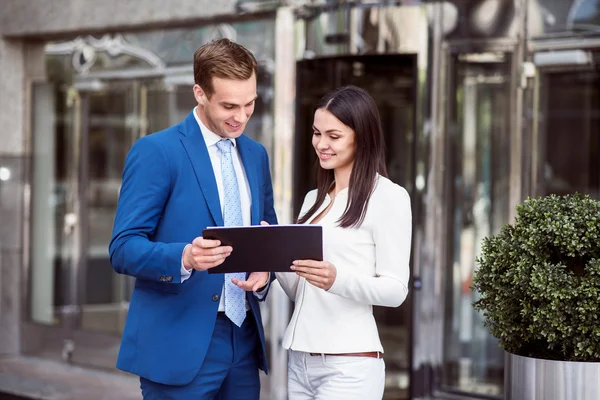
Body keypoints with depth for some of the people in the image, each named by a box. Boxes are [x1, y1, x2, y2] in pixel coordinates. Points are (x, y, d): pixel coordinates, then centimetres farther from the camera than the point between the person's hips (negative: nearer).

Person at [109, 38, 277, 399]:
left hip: (245, 341, 6)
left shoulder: (256, 155, 13)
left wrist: (265, 269, -3)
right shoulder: (156, 151, -7)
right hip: (180, 344, -6)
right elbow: (124, 248, -11)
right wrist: (184, 258, -29)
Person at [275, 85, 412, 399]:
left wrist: (338, 279, -27)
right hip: (299, 360, 7)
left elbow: (396, 290, -10)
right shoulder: (314, 199, 15)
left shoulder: (388, 197, -6)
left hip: (349, 365, -7)